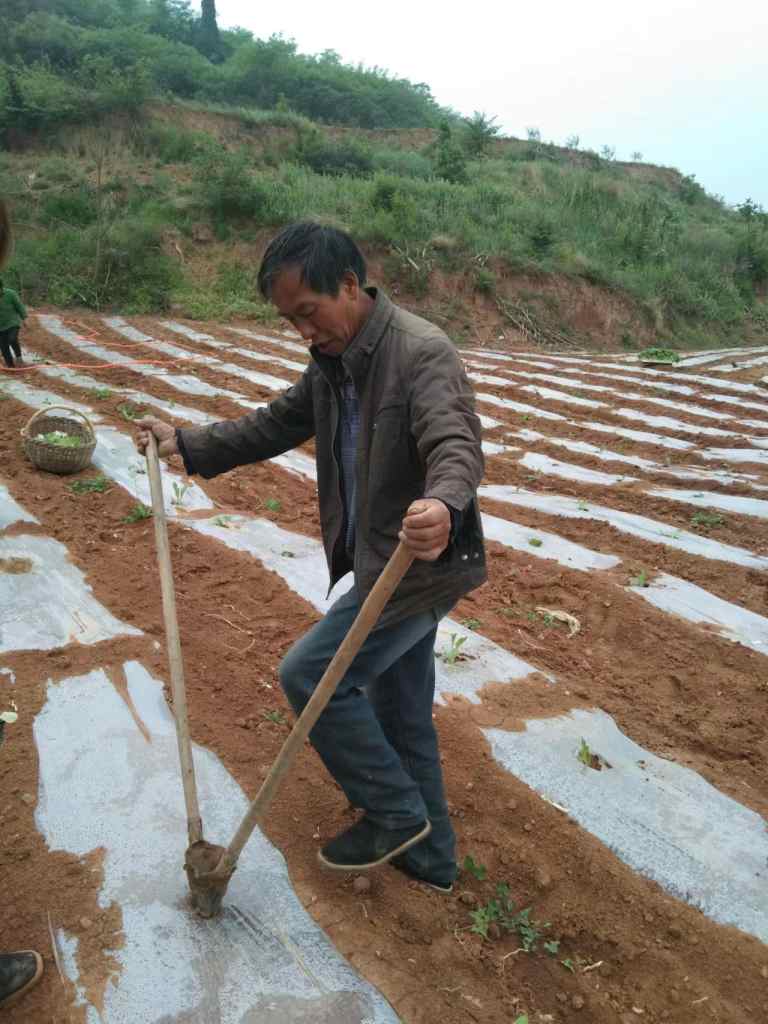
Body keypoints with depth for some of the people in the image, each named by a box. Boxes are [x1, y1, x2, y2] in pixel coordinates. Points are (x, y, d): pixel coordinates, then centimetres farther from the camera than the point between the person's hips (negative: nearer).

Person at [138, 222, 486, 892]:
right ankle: (429, 856, 34)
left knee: (308, 674, -7)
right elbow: (278, 424, 20)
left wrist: (443, 508, -56)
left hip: (422, 565, -9)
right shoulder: (334, 360, 9)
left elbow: (457, 446, -34)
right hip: (384, 564, 9)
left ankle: (394, 815, 11)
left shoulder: (423, 352, -20)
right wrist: (188, 444, 14)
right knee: (400, 711, 17)